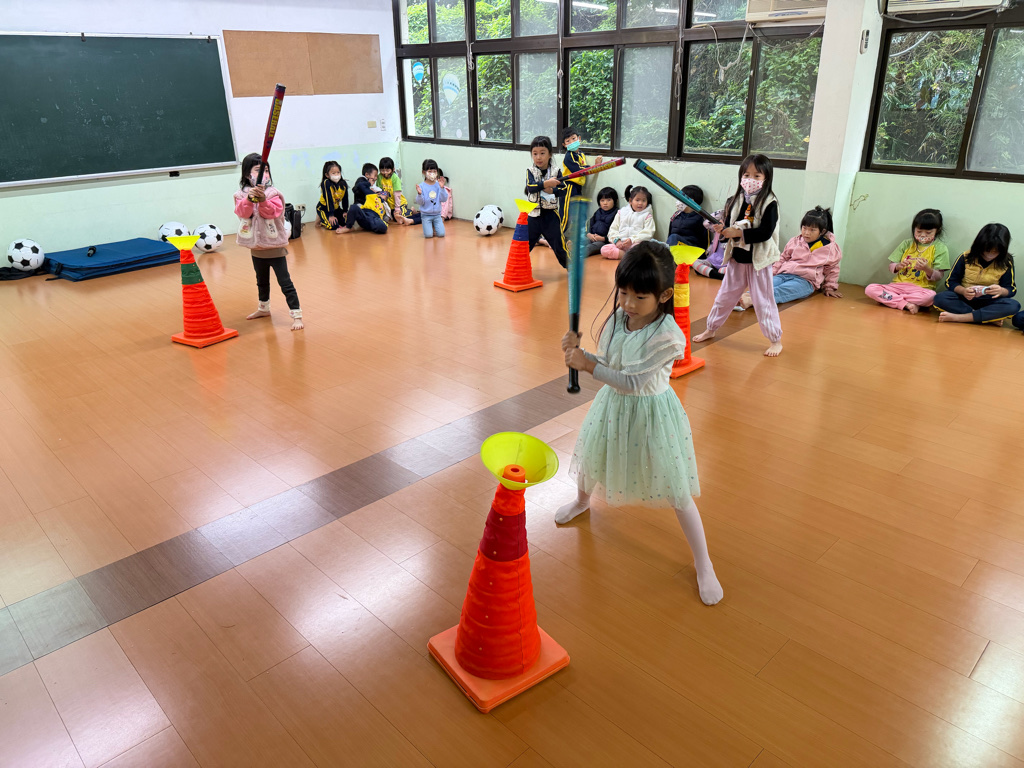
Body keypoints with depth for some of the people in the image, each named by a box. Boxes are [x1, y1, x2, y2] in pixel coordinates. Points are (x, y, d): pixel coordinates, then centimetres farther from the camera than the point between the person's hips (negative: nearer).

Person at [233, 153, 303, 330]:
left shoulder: (273, 194, -8)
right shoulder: (242, 194, 0)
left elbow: (273, 212, -23)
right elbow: (242, 212, -18)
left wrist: (263, 200, -40)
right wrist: (249, 199, -35)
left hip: (275, 247, -4)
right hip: (256, 248, 4)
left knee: (285, 282, -6)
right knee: (262, 281, 23)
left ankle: (296, 315, -3)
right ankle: (264, 308, 43)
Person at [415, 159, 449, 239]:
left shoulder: (438, 185, 0)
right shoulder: (422, 186, -7)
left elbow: (444, 199, -6)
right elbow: (420, 202, -8)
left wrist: (442, 188, -16)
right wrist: (419, 194, -27)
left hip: (437, 214, 2)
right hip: (426, 215, -2)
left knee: (441, 234, -11)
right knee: (428, 235, -15)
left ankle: (434, 226, 21)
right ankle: (427, 227, 21)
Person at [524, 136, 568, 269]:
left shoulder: (556, 172, 1)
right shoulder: (530, 171, 1)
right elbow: (530, 187, -18)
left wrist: (551, 190, -24)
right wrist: (546, 183, -31)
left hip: (550, 214, -1)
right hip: (534, 214, 1)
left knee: (558, 242, 3)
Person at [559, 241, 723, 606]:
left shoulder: (668, 336, -29)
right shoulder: (617, 317, -9)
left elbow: (633, 382, -29)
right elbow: (606, 364, -1)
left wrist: (588, 365, -31)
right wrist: (578, 351, -18)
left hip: (651, 414, -6)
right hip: (613, 404, 7)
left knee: (677, 492, 2)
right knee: (590, 458, 28)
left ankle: (704, 565, 20)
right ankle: (582, 501, 65)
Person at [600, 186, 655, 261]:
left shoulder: (647, 215, 10)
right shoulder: (622, 212, 17)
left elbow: (647, 233, -3)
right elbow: (613, 229, 13)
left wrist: (632, 240, -16)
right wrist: (617, 240, -8)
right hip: (620, 243, 3)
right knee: (604, 249, -27)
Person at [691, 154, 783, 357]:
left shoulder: (769, 203, -13)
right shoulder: (736, 200, 3)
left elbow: (765, 232, -21)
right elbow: (729, 224, 8)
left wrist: (738, 233, -25)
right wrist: (722, 229, -15)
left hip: (758, 260, -5)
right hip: (736, 258, 5)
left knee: (763, 301, 2)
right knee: (725, 296, 17)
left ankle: (776, 339, 16)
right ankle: (710, 329, 33)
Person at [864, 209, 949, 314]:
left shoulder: (940, 248, 4)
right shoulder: (907, 244, 12)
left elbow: (938, 277, -1)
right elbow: (891, 267, 9)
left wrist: (927, 269, -22)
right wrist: (898, 266, -15)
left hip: (921, 289, -3)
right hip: (897, 285, 3)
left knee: (931, 296, -39)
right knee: (870, 289, -22)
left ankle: (889, 299, -24)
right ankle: (906, 304, -27)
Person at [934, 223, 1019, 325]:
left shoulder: (1006, 263, -1)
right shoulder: (966, 257, -4)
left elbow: (1011, 289, 2)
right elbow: (950, 281, -2)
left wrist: (1001, 291, -24)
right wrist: (963, 291, -25)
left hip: (988, 302, 1)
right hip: (964, 299, -1)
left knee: (1014, 306, -31)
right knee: (940, 298, -32)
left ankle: (958, 317, -37)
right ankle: (991, 318, -28)